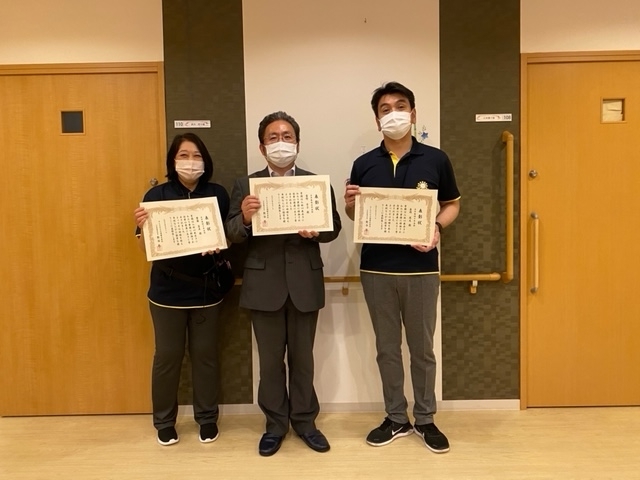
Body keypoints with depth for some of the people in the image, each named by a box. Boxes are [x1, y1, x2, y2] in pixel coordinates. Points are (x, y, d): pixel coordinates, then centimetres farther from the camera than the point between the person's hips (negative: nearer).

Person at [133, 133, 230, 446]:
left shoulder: (218, 194, -1)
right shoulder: (157, 195, -4)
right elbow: (146, 248, -3)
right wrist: (142, 227, -24)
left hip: (206, 289, 1)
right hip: (168, 291, -1)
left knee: (205, 354, 12)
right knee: (167, 356, 10)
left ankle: (207, 418, 30)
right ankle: (164, 421, 30)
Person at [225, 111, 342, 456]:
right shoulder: (245, 185, 1)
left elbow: (334, 227, 1)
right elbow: (232, 235, -4)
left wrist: (316, 231, -20)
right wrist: (245, 218, -25)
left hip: (304, 283, 1)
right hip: (264, 283, 0)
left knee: (302, 357, 14)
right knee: (270, 360, 12)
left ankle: (304, 421, 32)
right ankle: (275, 424, 30)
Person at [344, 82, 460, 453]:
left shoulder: (436, 159, -1)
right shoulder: (364, 164, 3)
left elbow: (453, 205, 7)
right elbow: (355, 216, 11)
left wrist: (437, 228, -13)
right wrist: (350, 204, -12)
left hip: (421, 268, -1)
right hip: (377, 268, 2)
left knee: (422, 347, 11)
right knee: (387, 348, 12)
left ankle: (426, 419, 29)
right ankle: (396, 419, 29)